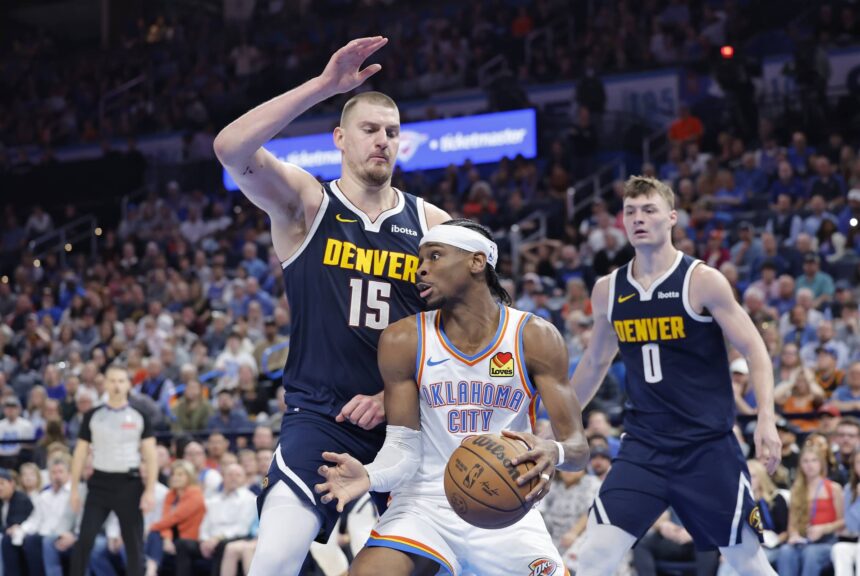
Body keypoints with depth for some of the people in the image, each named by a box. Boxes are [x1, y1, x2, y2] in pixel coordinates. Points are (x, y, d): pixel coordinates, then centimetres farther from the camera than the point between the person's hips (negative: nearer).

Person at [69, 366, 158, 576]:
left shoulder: (139, 417, 3)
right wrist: (74, 489, 3)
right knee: (85, 539, -8)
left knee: (134, 543, 2)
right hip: (100, 482, 0)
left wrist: (150, 490, -9)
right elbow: (80, 453, 8)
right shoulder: (93, 416, 6)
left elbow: (150, 456, 1)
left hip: (129, 484, 0)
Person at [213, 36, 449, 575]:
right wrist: (324, 85, -25)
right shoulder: (306, 203, -1)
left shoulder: (430, 223, 6)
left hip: (407, 421, 3)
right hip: (321, 417, -3)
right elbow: (231, 148, -20)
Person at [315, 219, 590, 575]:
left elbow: (578, 445, -9)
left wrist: (555, 453, -34)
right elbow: (404, 446, -2)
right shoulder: (403, 340, -5)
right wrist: (371, 476, -25)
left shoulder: (535, 337, -7)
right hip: (427, 502, 0)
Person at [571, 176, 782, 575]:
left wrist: (766, 419, -18)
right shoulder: (607, 291, 5)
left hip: (708, 444, -3)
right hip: (644, 445, 3)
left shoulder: (702, 281, -8)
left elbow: (755, 351, -6)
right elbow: (594, 364, 20)